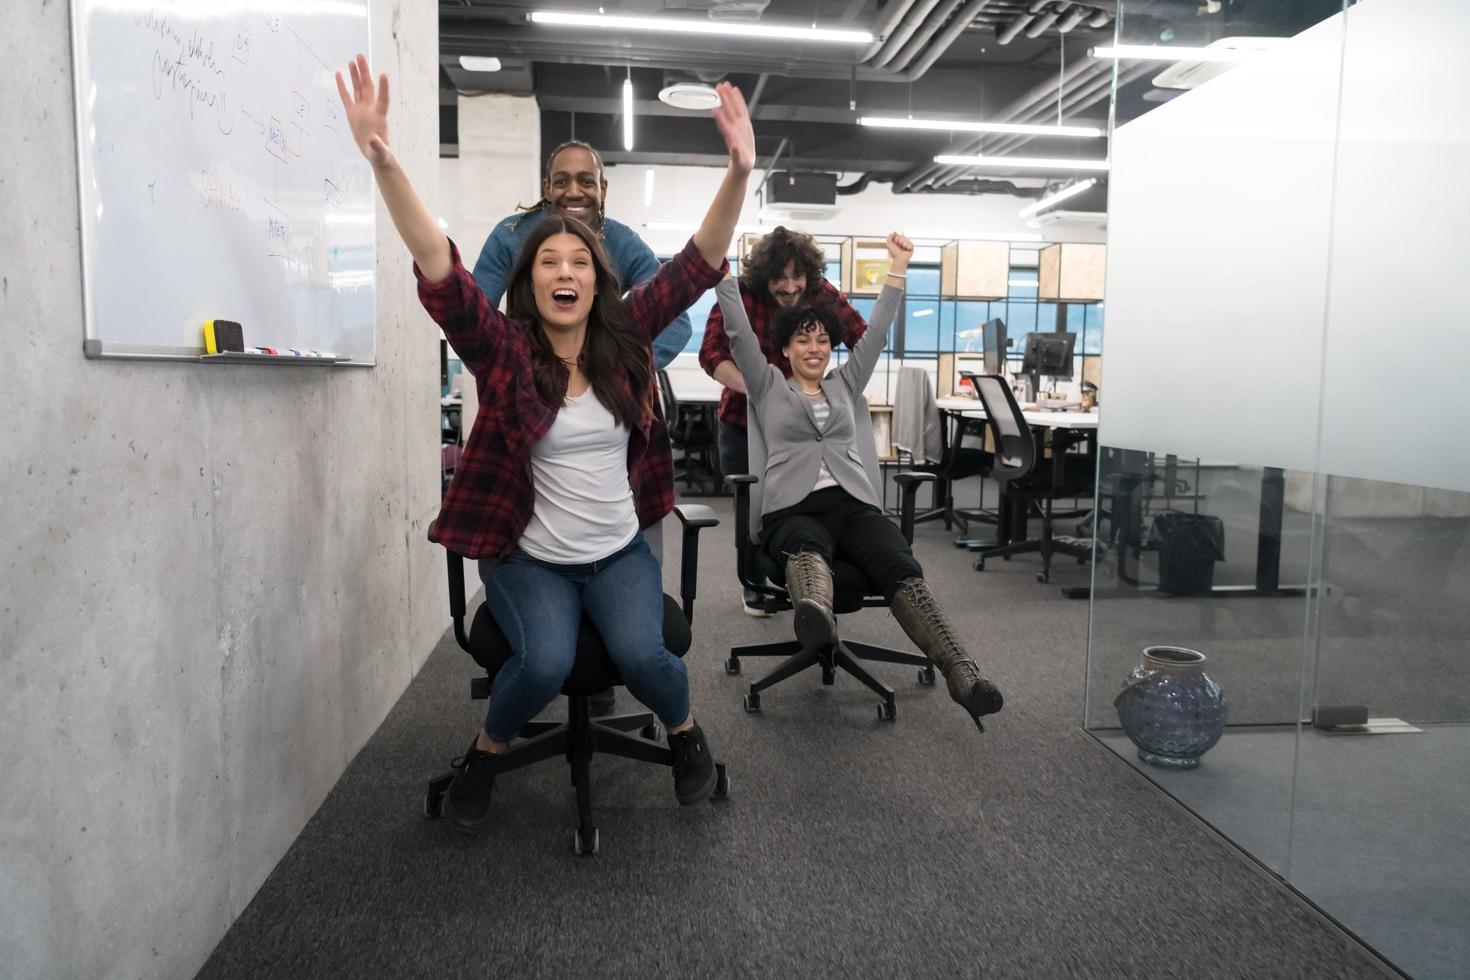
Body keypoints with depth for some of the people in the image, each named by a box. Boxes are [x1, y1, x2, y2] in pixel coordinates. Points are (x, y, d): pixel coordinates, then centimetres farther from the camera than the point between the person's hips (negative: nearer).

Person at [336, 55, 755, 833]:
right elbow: (439, 268, -23)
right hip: (527, 557, -1)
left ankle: (685, 732, 15)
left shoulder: (624, 338, -3)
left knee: (641, 656, -20)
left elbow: (697, 264, -10)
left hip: (620, 553, 2)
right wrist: (383, 162, -37)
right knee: (545, 662, -25)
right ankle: (484, 753, 9)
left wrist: (739, 171, -24)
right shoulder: (503, 349, -9)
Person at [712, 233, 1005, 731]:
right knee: (808, 551, -41)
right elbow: (739, 331, 12)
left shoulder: (845, 385, 28)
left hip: (853, 503, 3)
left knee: (900, 565, -29)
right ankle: (815, 613, -76)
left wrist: (898, 268, 22)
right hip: (792, 509, -2)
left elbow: (877, 332, 24)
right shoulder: (768, 385, 20)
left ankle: (963, 674, -47)